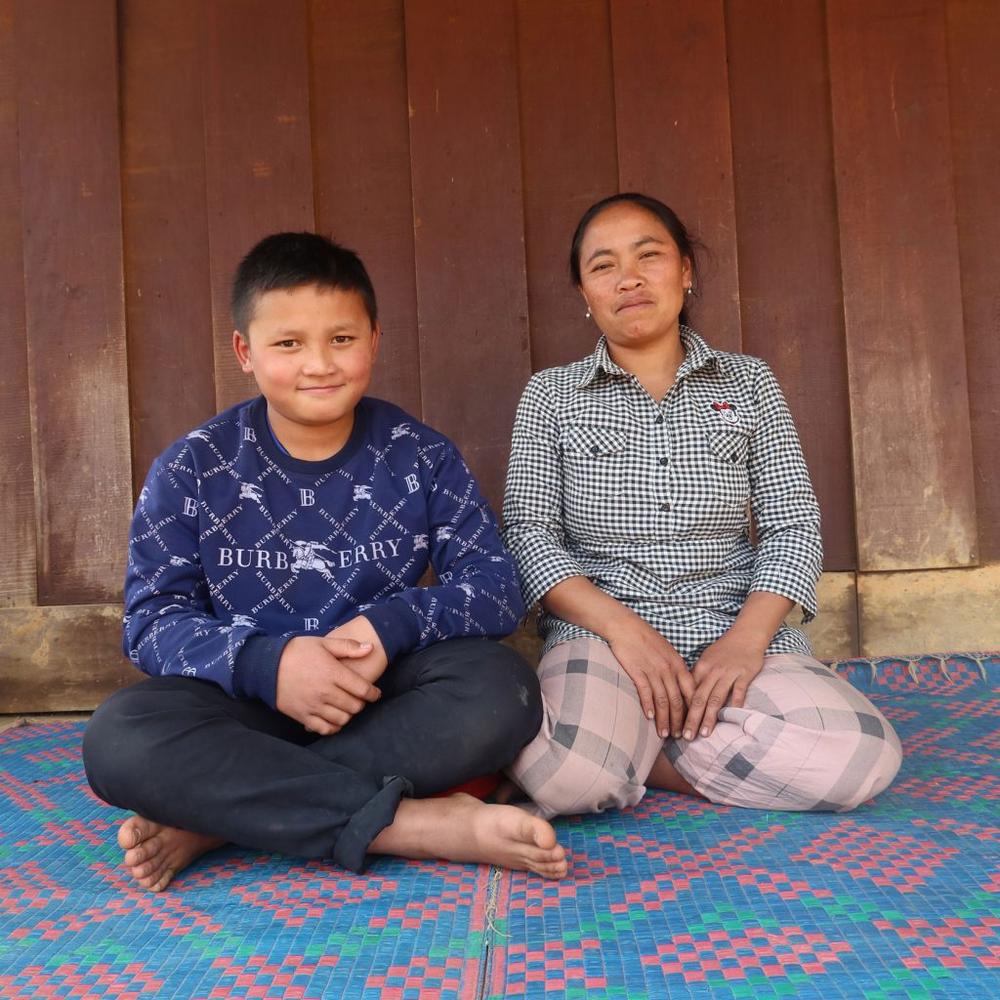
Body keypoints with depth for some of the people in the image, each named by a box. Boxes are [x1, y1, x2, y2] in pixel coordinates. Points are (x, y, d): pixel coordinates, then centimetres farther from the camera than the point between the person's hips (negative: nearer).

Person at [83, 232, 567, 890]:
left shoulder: (420, 457, 1)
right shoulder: (193, 468, 0)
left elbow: (497, 588, -5)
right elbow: (153, 619, -5)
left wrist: (394, 624, -24)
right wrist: (266, 662, -25)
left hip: (386, 703, 1)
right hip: (249, 704, 0)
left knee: (502, 690, -29)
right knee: (119, 737, -29)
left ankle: (214, 819, -24)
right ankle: (421, 824, -29)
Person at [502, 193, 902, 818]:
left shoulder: (749, 382, 11)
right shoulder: (551, 395, 8)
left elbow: (794, 522, 5)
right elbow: (528, 531, -1)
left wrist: (746, 638, -12)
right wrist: (622, 626, -15)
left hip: (735, 629, 3)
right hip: (599, 629, -2)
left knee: (860, 758, -25)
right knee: (564, 774, -34)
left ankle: (632, 748, -7)